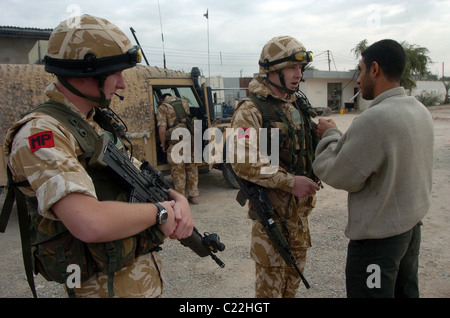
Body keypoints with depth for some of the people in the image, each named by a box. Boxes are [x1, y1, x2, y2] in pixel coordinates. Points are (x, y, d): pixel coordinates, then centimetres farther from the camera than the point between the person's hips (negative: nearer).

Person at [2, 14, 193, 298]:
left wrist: (178, 200, -9)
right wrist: (159, 211, -20)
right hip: (110, 287, -8)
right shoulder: (39, 134, -22)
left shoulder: (97, 124, 7)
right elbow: (91, 223, -36)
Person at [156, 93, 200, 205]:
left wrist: (163, 145, 1)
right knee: (192, 168, 14)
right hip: (190, 138, 5)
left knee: (178, 170, 4)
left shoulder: (162, 107, 1)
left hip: (176, 141, -4)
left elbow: (162, 128, -8)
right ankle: (194, 196, 20)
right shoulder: (184, 102, 16)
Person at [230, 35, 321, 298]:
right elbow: (243, 162, -25)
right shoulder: (251, 111, -16)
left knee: (296, 265, 22)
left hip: (301, 206, 8)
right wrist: (289, 182, -27)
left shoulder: (297, 106, 10)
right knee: (271, 272, 6)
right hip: (272, 208, -8)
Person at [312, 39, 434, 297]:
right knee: (406, 291, 23)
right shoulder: (421, 111, 3)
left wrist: (331, 136, -5)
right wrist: (343, 139, 5)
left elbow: (340, 176, -20)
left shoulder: (374, 119, -27)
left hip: (378, 235, -9)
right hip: (412, 226, 9)